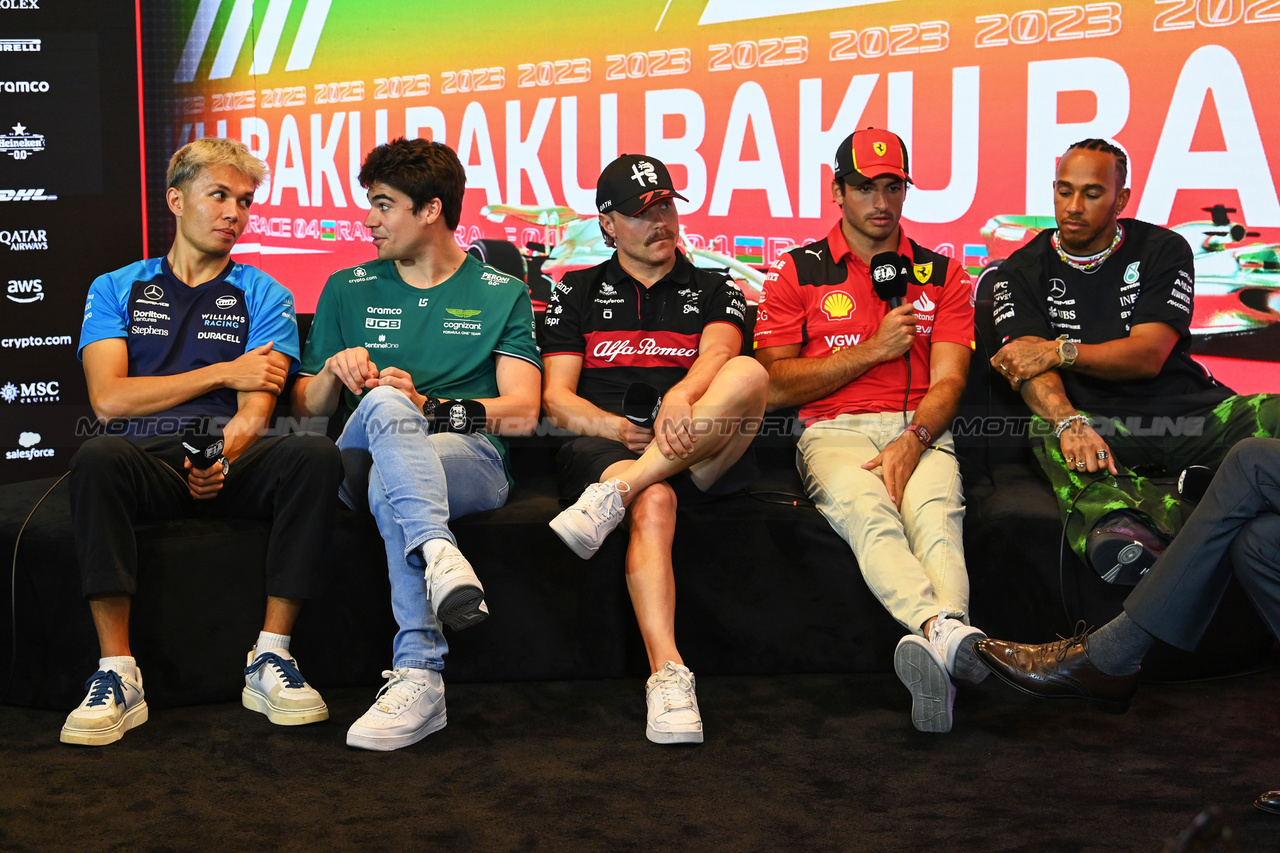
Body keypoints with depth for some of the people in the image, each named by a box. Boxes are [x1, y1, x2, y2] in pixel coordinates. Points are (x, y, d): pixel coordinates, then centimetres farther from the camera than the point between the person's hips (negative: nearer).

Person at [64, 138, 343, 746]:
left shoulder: (262, 296, 17)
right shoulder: (116, 289, 18)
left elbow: (256, 406, 1)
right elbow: (108, 397, 2)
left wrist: (224, 453, -23)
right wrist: (223, 374, -1)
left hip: (232, 460, 1)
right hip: (143, 462, 0)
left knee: (314, 454, -31)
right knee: (96, 458, -36)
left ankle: (270, 660, -26)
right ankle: (116, 675, -31)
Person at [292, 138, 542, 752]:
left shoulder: (501, 294, 15)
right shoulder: (347, 291, 23)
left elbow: (522, 413, 3)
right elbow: (305, 407, 19)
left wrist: (428, 408, -11)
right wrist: (335, 370, -4)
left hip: (472, 460, -1)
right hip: (360, 462, 1)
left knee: (390, 490, -38)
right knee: (384, 402, -36)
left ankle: (417, 676, -45)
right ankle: (440, 556, -58)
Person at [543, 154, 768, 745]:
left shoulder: (713, 291, 21)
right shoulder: (577, 293, 21)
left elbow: (718, 352, -3)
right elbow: (556, 399, 11)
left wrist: (682, 395, -27)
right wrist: (616, 428, -10)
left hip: (698, 455, 1)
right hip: (602, 447, -1)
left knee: (749, 374, -31)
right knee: (654, 501, -38)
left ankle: (615, 496, -40)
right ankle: (668, 677, -47)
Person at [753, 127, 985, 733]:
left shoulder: (940, 273, 20)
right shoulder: (797, 272, 15)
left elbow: (947, 381, 8)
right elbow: (775, 386, 7)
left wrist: (912, 441, -14)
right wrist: (873, 349, 1)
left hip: (920, 431, 2)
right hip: (834, 432, -1)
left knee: (934, 512, -34)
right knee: (867, 509, -37)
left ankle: (937, 643, -59)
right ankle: (950, 634, -60)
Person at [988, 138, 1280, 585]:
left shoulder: (1162, 251, 10)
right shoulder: (1023, 272, 10)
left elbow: (1149, 355, -2)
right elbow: (1029, 368, -7)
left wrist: (1059, 351, -13)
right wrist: (1069, 423, -28)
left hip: (1188, 411, 2)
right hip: (1097, 423, -1)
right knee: (1051, 438, -36)